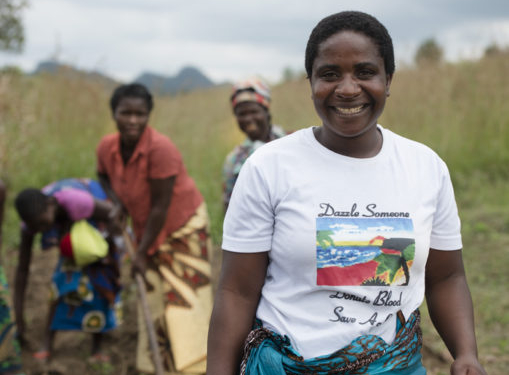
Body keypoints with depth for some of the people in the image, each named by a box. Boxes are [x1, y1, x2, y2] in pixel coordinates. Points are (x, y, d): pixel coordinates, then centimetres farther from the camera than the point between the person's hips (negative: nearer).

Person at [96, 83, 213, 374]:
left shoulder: (160, 148, -30)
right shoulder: (107, 148, -10)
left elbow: (160, 207, -25)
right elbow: (104, 175, 15)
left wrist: (143, 253, -19)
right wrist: (117, 203, -6)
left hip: (184, 228, -6)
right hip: (148, 231, 6)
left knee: (184, 303, -6)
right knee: (152, 302, 11)